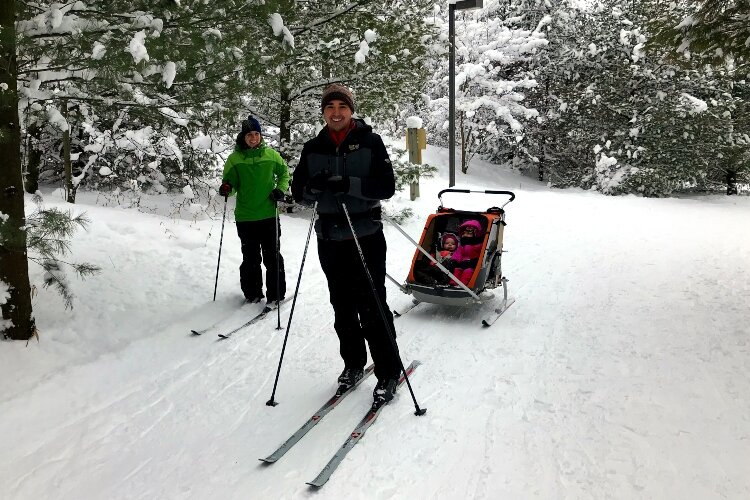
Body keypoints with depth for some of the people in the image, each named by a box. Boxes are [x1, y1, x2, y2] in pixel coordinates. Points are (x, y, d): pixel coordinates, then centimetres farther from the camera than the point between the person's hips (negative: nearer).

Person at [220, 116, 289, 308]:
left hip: (269, 215, -1)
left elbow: (284, 173, 15)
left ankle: (275, 295, 12)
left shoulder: (271, 155, 2)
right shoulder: (234, 159, 1)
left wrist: (280, 190, -2)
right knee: (250, 258, 10)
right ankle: (252, 294, 22)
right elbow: (231, 182, 10)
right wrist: (226, 188, -13)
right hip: (245, 217, 1)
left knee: (272, 257, 3)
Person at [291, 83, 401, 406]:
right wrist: (315, 186, -15)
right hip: (330, 238, 4)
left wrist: (350, 185, -24)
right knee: (343, 307, 12)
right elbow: (298, 192, 7)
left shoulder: (370, 142, -3)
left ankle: (388, 373, 10)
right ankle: (353, 364, 29)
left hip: (366, 236, -4)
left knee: (372, 307, -4)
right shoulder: (313, 148, 8)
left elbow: (387, 187, -9)